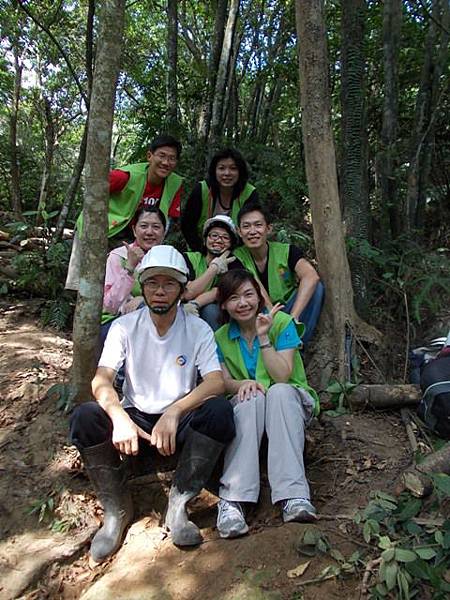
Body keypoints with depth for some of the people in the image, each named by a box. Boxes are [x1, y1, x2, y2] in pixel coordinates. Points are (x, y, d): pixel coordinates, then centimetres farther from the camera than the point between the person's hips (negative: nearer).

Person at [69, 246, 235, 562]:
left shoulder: (198, 329, -7)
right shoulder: (125, 326, -6)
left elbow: (216, 382, -19)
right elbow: (101, 381, -16)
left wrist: (174, 412, -36)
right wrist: (120, 417, -37)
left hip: (182, 420, 0)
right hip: (136, 419, 1)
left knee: (219, 410, -30)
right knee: (84, 417, -26)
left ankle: (178, 504, -17)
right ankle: (117, 508, -9)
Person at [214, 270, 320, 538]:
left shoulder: (281, 322, -7)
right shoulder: (220, 337, 2)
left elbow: (283, 376, -15)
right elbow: (223, 382, -3)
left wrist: (263, 337, -23)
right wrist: (241, 384, -25)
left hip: (290, 403, -1)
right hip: (245, 407, 1)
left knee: (279, 391, -35)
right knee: (252, 398, -34)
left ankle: (293, 496, -47)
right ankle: (232, 499, -46)